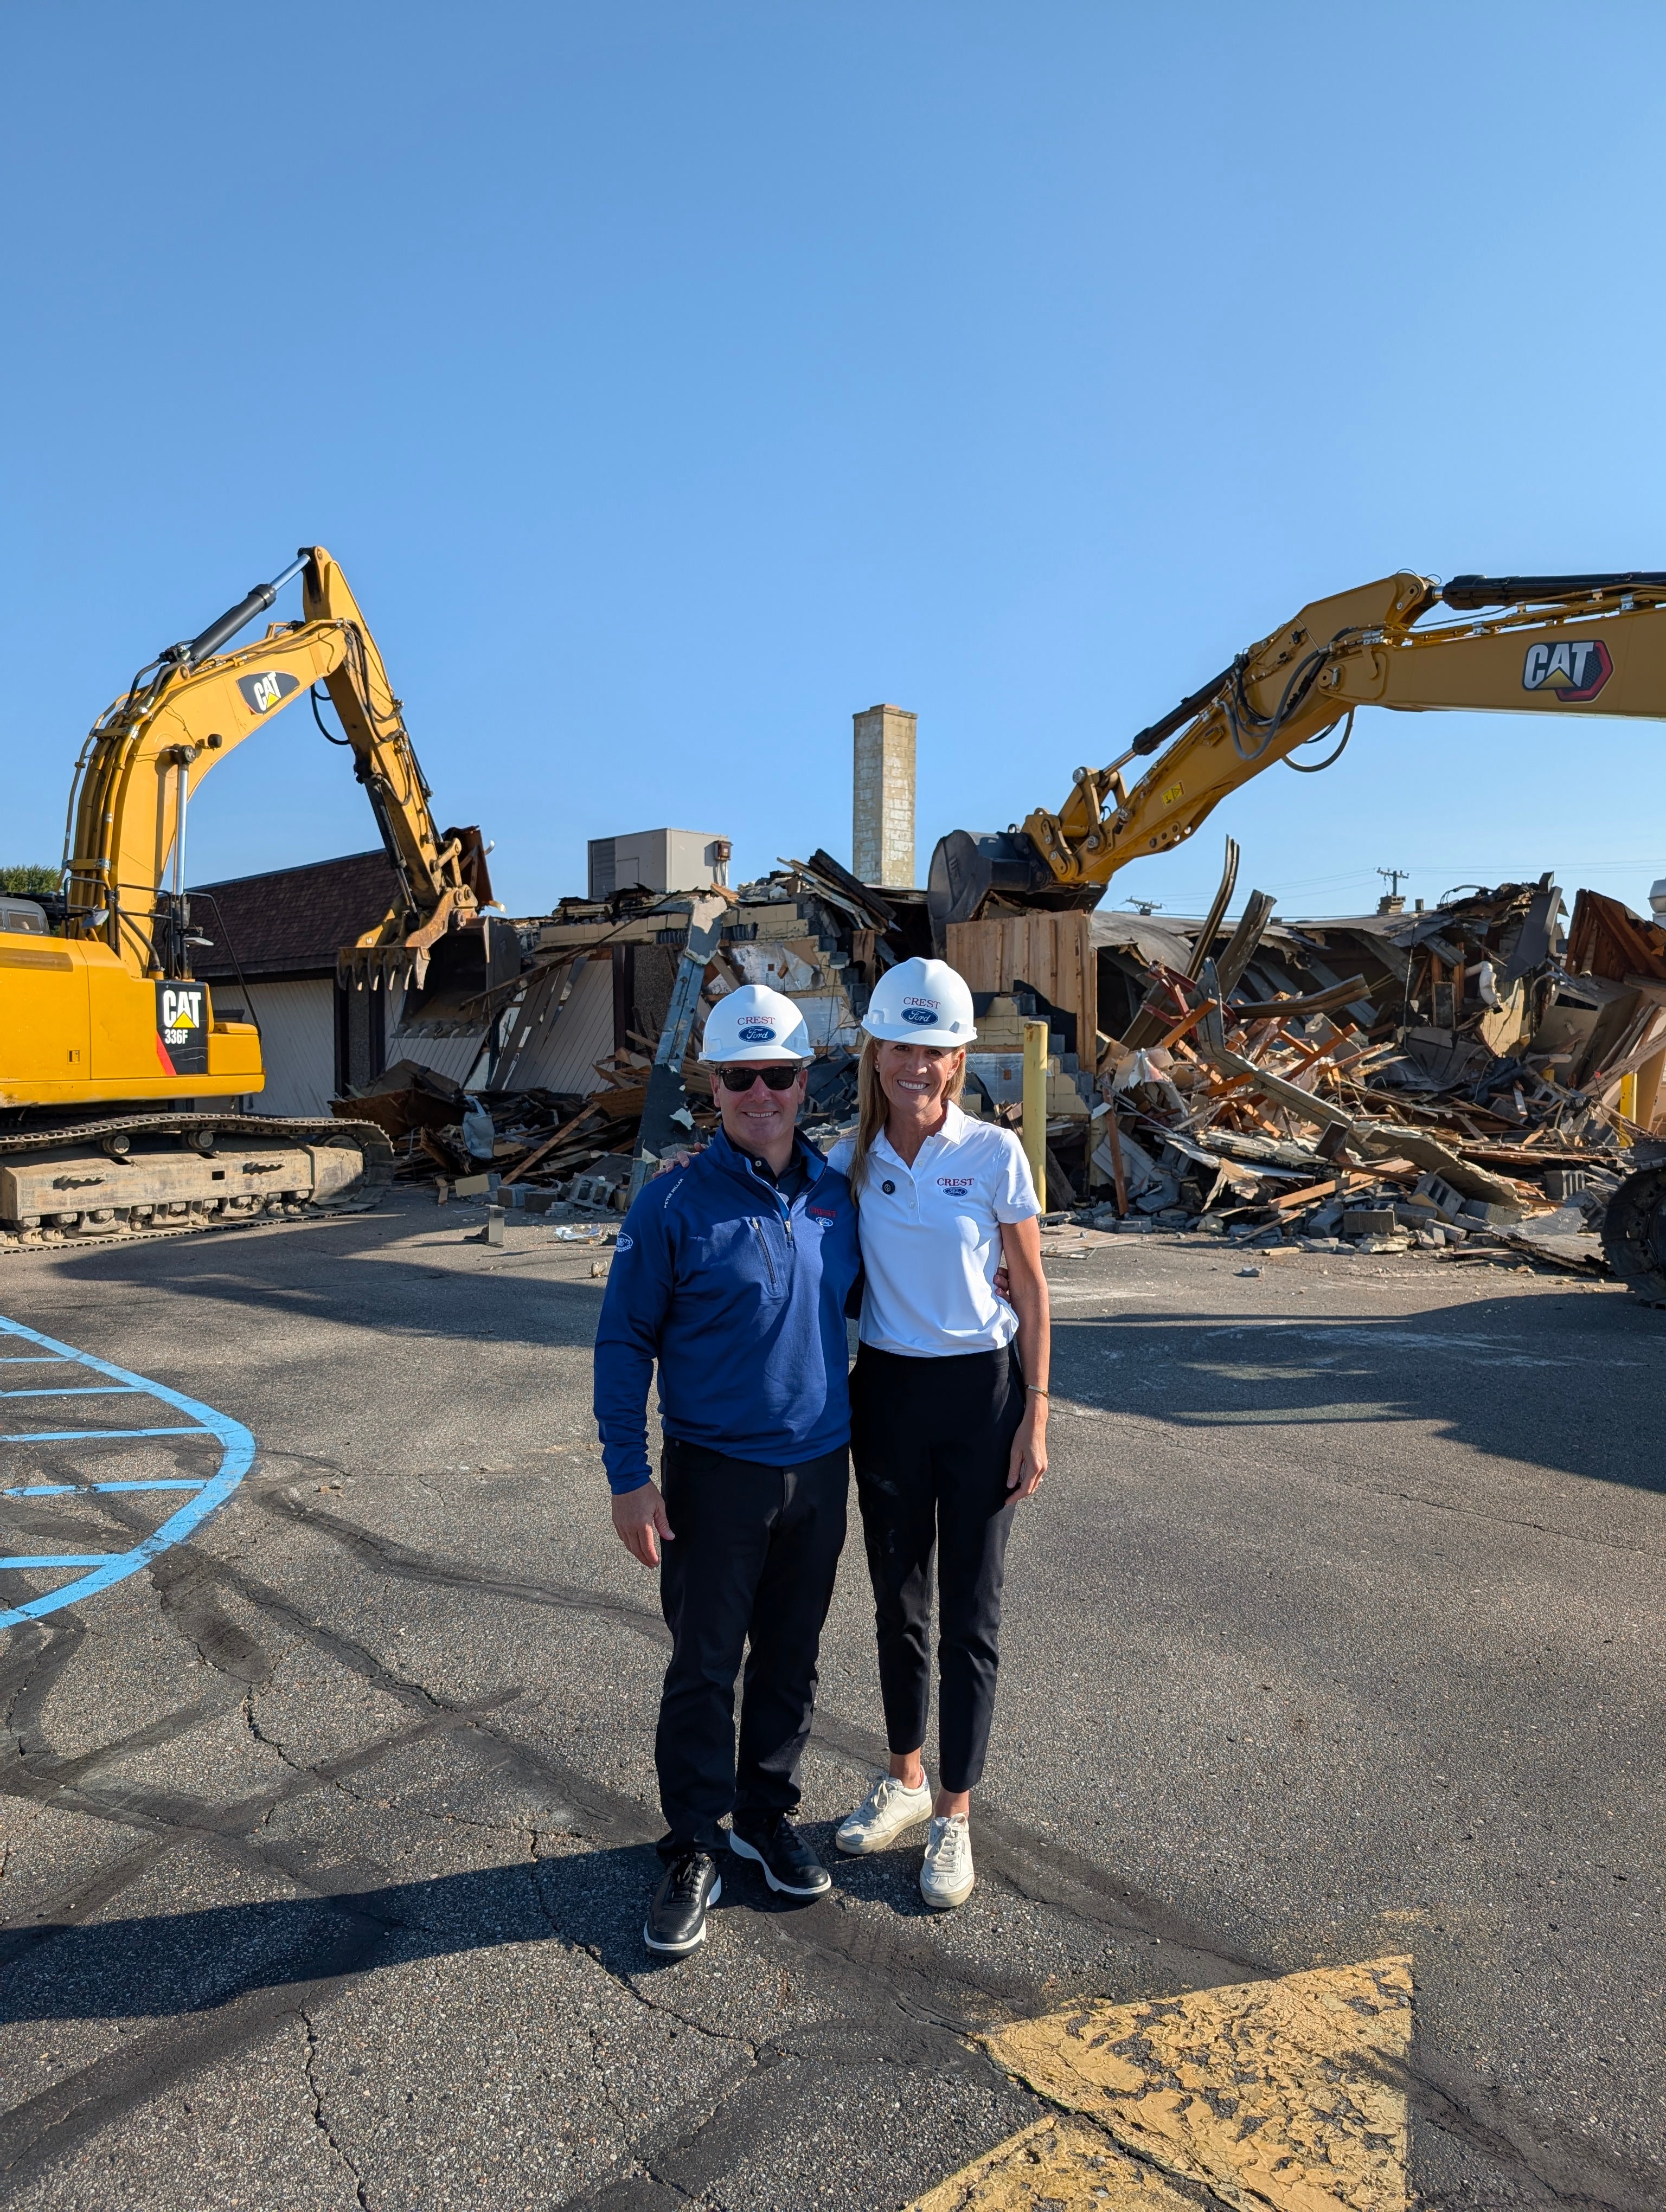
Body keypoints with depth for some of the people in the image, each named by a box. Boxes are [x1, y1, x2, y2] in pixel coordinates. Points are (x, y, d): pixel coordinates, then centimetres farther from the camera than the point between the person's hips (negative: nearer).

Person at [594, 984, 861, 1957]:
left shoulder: (837, 1194, 2)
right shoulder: (676, 1202, -11)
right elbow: (625, 1342, -8)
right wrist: (629, 1477, -11)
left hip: (821, 1470, 4)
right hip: (714, 1472, -4)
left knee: (793, 1658, 17)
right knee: (704, 1667, 6)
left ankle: (769, 1813, 37)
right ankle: (695, 1852, 24)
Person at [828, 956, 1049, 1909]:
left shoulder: (994, 1152, -9)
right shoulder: (853, 1158, 0)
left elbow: (1031, 1292, -4)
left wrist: (1035, 1419, -6)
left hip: (979, 1392, -3)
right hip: (885, 1391, 3)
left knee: (970, 1614, 6)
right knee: (898, 1600, 16)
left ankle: (955, 1816, 23)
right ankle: (906, 1781, 37)